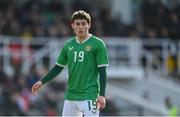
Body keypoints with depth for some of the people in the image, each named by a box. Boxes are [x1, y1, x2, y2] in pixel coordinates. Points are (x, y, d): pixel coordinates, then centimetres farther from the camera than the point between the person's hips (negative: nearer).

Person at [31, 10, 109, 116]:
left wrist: (102, 95, -13)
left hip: (89, 96, -6)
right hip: (70, 96, 6)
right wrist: (42, 82, 9)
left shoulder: (97, 44, -4)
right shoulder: (68, 45, 11)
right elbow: (58, 67, 18)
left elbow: (102, 71, -6)